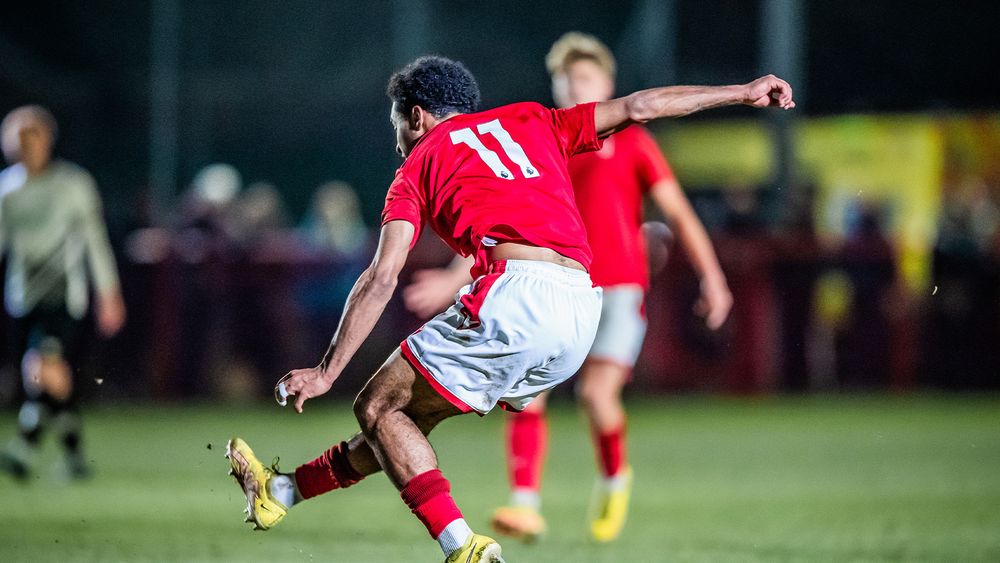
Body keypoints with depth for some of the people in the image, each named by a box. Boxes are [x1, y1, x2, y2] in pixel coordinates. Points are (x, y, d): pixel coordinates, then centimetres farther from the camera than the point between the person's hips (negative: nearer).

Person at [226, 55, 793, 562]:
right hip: (583, 313, 6)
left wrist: (327, 371, 8)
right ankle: (285, 490, 27)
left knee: (379, 407, 5)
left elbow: (382, 279, 6)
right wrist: (744, 92, 31)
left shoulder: (420, 164, 15)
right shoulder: (529, 121, 27)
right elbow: (636, 108, 24)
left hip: (515, 294, -6)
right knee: (413, 412, 19)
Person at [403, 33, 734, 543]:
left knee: (596, 393, -19)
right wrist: (455, 279, 13)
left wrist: (711, 276, -6)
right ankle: (525, 507, -15)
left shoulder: (631, 144, 5)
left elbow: (679, 214, 3)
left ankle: (614, 477, 9)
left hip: (618, 290, -3)